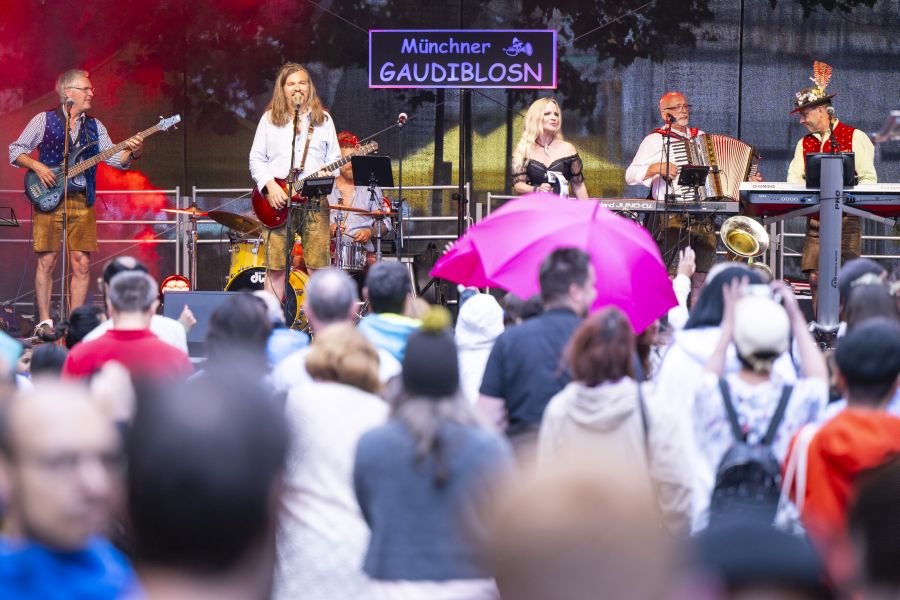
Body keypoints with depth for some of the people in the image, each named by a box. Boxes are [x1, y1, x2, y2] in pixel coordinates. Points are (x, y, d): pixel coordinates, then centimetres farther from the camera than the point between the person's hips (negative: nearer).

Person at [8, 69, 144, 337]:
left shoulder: (94, 126, 13)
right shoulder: (44, 121, 2)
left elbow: (114, 158, 5)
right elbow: (15, 151, 3)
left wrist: (132, 152, -15)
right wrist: (37, 166, -13)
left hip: (82, 202, 4)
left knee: (82, 264, -1)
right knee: (47, 261, -5)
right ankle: (44, 321, 2)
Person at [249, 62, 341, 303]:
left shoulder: (323, 119, 14)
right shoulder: (270, 119, 10)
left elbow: (335, 157, 12)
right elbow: (256, 159, 7)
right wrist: (270, 186, -9)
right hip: (278, 200, -1)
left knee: (319, 265, -4)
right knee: (276, 268, -3)